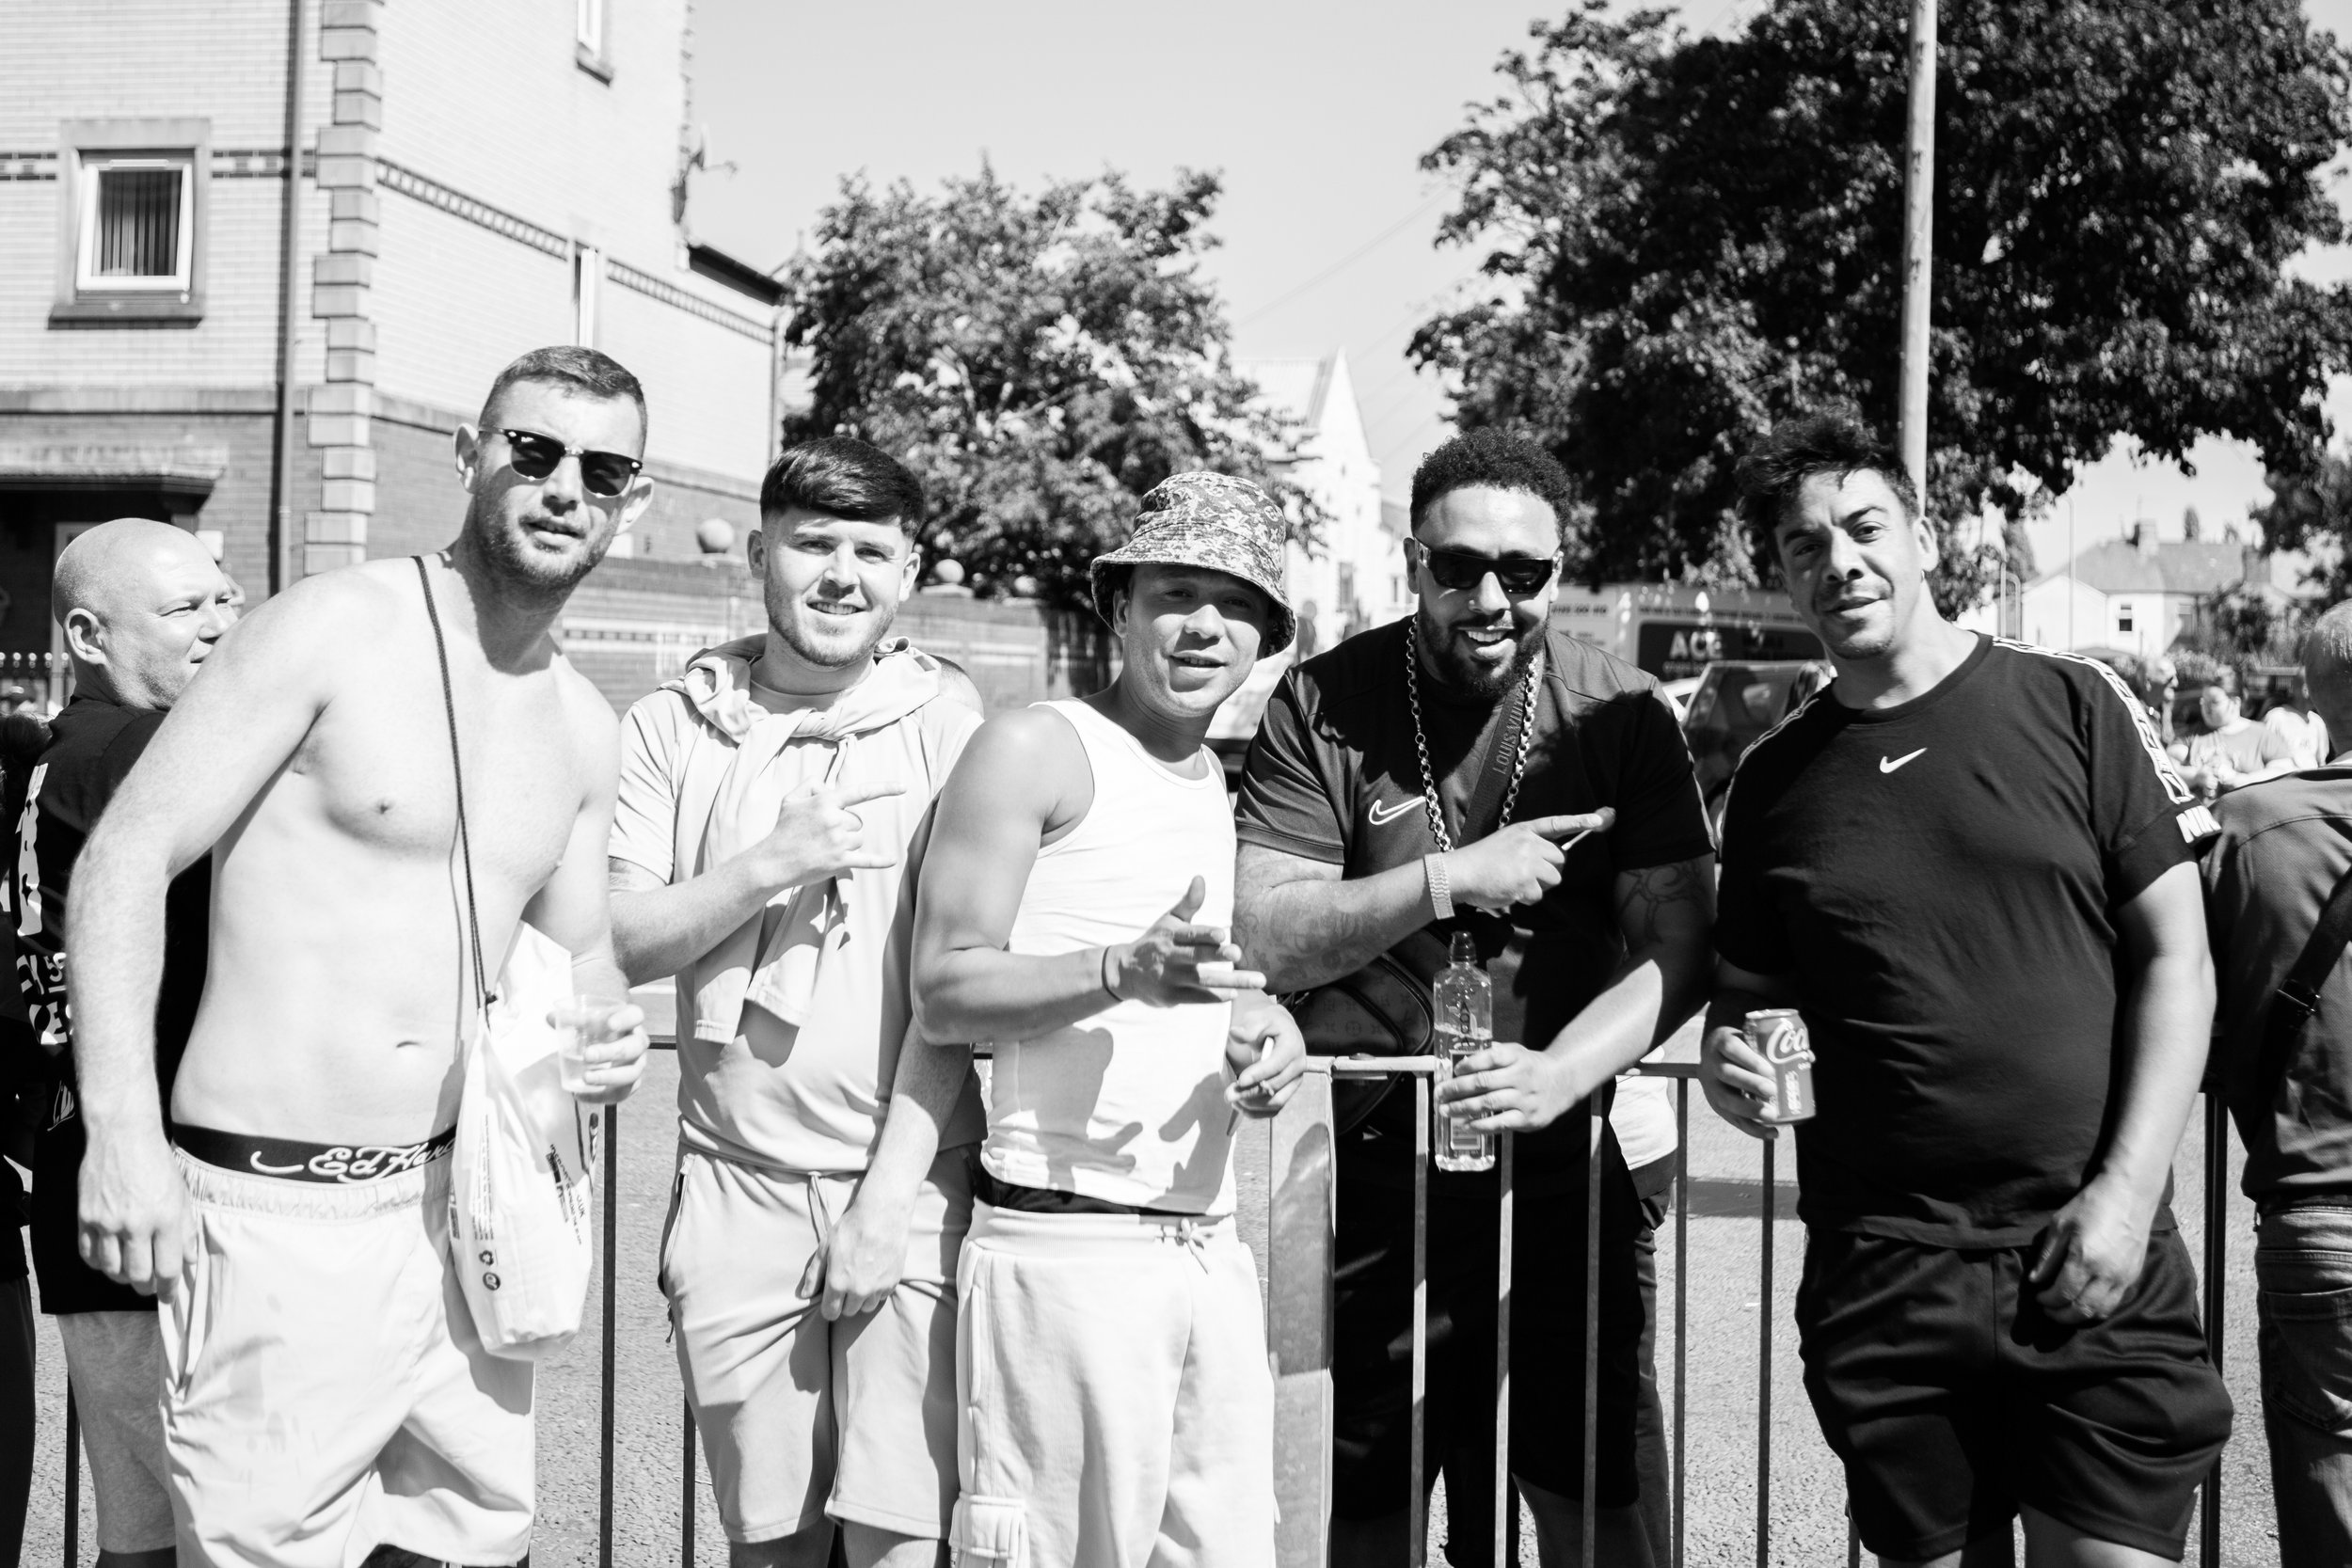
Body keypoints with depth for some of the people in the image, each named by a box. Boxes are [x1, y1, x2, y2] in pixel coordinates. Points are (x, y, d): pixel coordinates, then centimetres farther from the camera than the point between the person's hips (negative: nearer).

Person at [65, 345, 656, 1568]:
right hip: (274, 1215, -6)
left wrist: (606, 1032, -1)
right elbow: (124, 862, -11)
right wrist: (119, 1128, -20)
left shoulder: (586, 730, 11)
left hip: (452, 1203, 6)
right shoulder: (337, 629, -8)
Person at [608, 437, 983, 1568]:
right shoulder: (676, 725, 6)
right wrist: (767, 867, -13)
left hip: (905, 1186, -2)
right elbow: (611, 945, 2)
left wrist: (890, 1191, -9)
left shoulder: (945, 721, -1)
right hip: (741, 1187, 2)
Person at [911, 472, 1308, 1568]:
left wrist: (1265, 1030, 6)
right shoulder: (1034, 751, -3)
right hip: (1064, 1243, -7)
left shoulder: (1229, 785, 18)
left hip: (1211, 1250, 7)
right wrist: (1125, 971, -23)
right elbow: (943, 992, -9)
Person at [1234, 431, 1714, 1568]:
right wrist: (1451, 881, -22)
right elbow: (1265, 941, -10)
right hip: (1382, 1168, 0)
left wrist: (1560, 1070, -25)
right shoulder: (1322, 707, -5)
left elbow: (1677, 950, -8)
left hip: (1564, 1160, 0)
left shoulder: (1619, 715, -4)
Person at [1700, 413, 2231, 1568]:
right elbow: (1747, 998, 15)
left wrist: (2125, 1192, -8)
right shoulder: (1775, 779, 8)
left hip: (2094, 1261, -2)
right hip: (1882, 1270, 2)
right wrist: (1730, 1063, -9)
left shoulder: (2072, 706, 1)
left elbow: (2176, 959, 0)